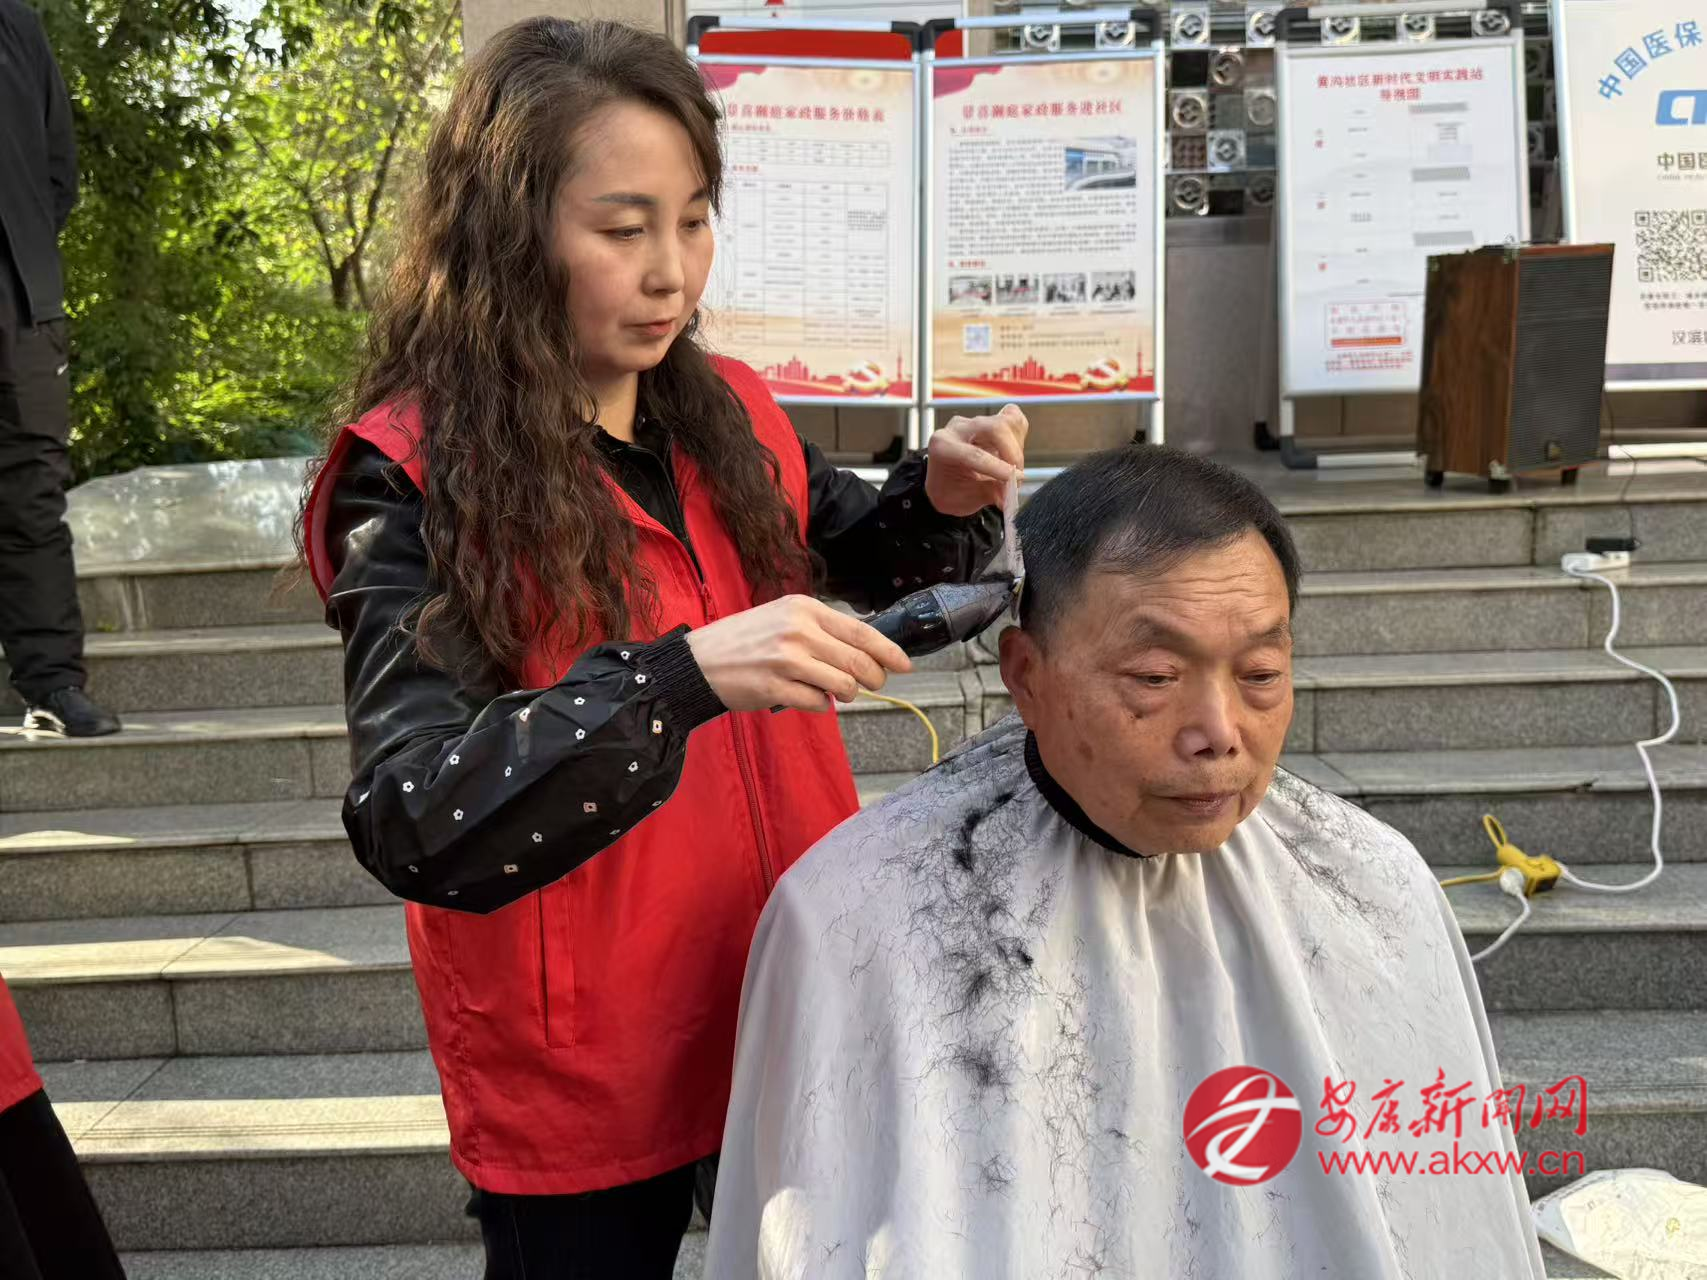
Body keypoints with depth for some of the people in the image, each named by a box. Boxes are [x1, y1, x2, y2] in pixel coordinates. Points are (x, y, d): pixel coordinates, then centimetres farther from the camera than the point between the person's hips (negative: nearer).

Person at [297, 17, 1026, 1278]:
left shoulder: (730, 417, -2)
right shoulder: (416, 479, -17)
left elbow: (877, 564, 15)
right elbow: (411, 825, -27)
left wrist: (945, 496, -8)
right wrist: (682, 677, -40)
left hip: (800, 1001, 5)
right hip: (580, 1078, -5)